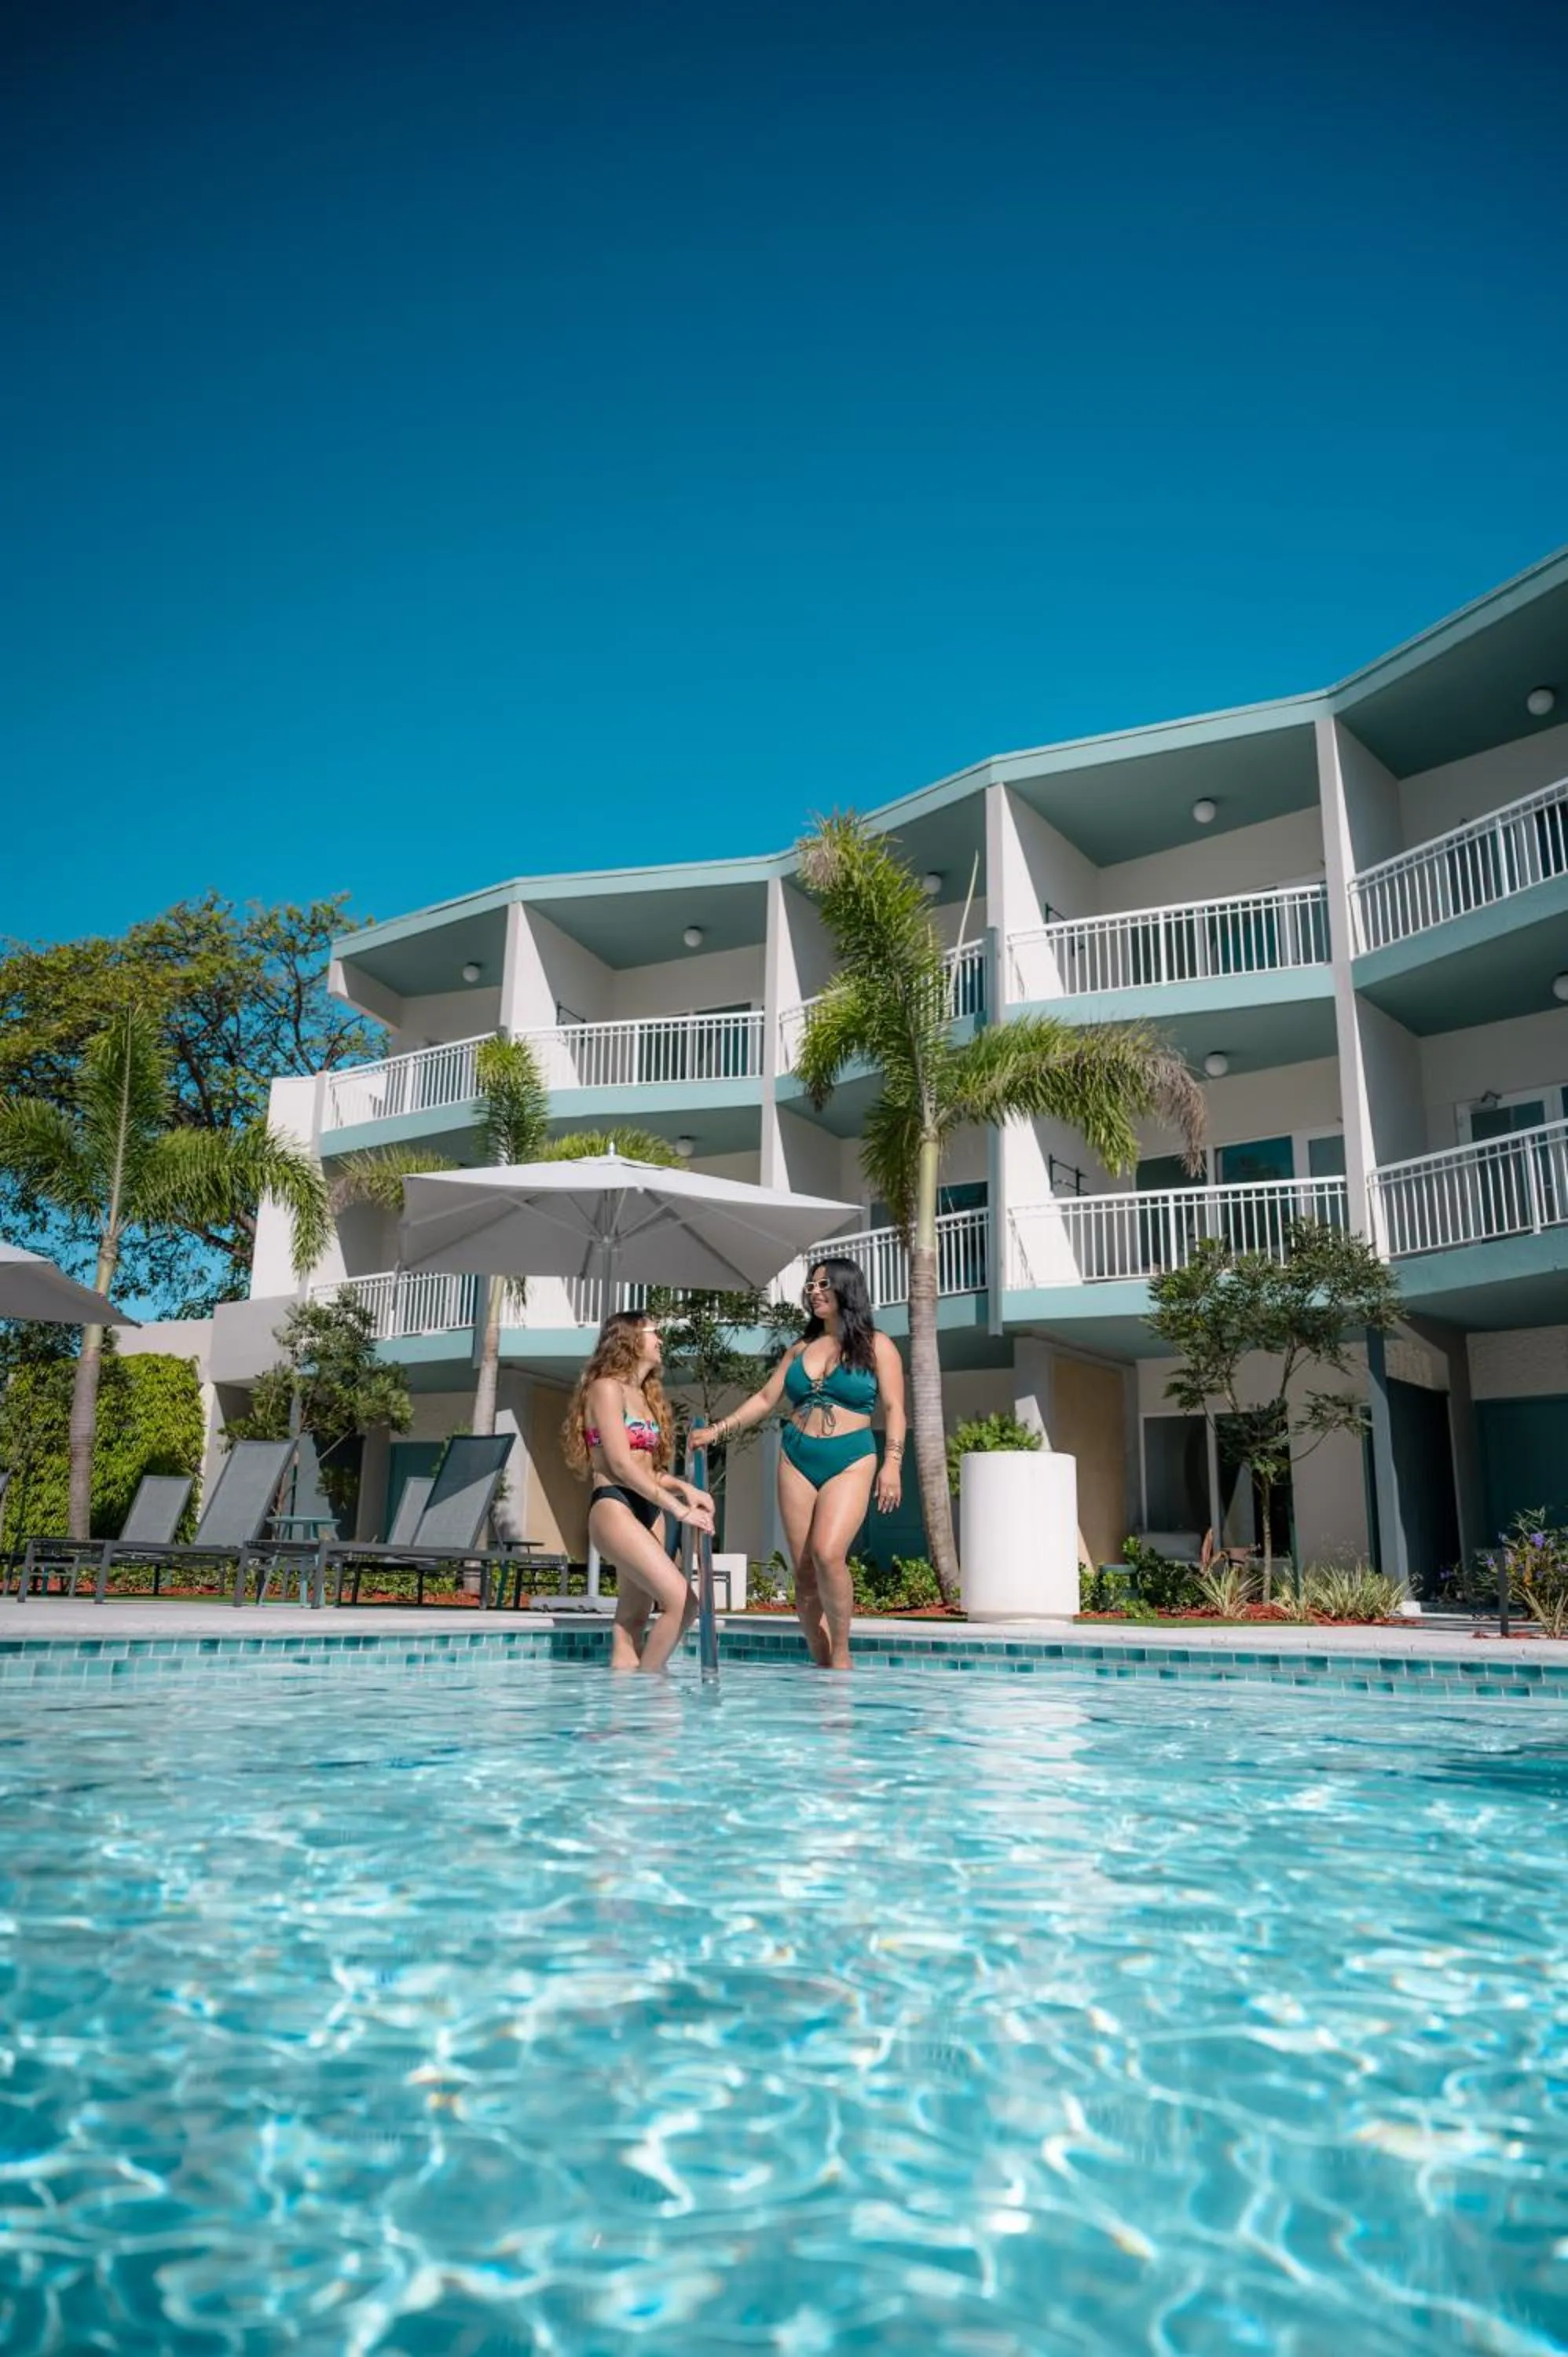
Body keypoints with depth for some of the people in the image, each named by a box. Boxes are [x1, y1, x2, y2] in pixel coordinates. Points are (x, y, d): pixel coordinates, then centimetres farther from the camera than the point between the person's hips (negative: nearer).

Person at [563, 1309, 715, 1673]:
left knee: (633, 1622, 4)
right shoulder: (607, 1387, -4)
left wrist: (685, 1488, -1)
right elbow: (620, 1465, -13)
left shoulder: (645, 1395, 22)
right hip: (614, 1509, -8)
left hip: (648, 1512, 8)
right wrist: (677, 1507, -14)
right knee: (681, 1601, -18)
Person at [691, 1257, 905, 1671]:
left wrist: (892, 1463, -12)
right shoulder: (800, 1348, 16)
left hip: (850, 1461, -5)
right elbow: (765, 1399, 18)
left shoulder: (875, 1346, 4)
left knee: (828, 1553, -25)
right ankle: (823, 1665, 7)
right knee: (804, 1572, -1)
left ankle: (841, 1655, -9)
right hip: (797, 1460, 5)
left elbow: (894, 1408, -1)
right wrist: (717, 1430, 10)